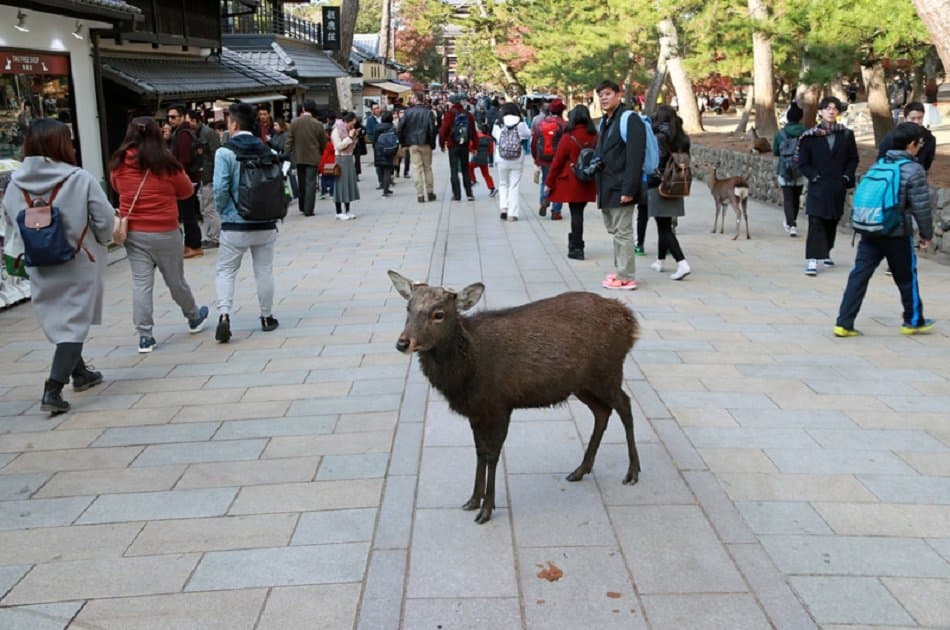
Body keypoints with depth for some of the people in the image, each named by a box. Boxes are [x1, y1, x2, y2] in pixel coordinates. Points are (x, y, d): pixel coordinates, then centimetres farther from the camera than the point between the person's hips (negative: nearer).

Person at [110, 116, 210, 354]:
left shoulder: (119, 164, -3)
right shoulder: (167, 163, -11)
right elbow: (186, 191, 2)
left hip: (133, 232, 2)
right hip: (164, 233, -2)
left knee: (141, 283, 4)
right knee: (175, 279, 14)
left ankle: (144, 335, 3)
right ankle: (194, 318, 35)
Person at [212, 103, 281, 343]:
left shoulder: (225, 152, -11)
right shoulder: (267, 150, 2)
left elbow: (220, 189, -17)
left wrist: (224, 212, 1)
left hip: (235, 225, -3)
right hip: (266, 224, 3)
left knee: (225, 271, 8)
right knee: (264, 271, 14)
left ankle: (224, 315, -9)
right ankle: (267, 317, 23)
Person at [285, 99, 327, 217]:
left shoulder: (294, 122, -5)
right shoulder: (318, 124, -10)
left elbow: (289, 140, -3)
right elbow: (323, 142, 0)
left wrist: (288, 154, 6)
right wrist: (320, 152, 18)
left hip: (298, 157, 3)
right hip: (312, 157, -3)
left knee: (301, 182, 17)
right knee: (310, 183, 0)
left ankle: (302, 206, 26)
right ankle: (308, 210, -4)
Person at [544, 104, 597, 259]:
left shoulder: (569, 137, -12)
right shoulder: (594, 137, 0)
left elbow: (557, 161, -9)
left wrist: (549, 183, -2)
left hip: (571, 182, -4)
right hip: (588, 184, 4)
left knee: (576, 213, 1)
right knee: (579, 212, 14)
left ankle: (577, 248, 3)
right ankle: (576, 243, 24)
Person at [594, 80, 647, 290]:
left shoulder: (630, 120, -11)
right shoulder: (604, 122, 17)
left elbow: (635, 157, -19)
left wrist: (629, 189, -24)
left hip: (620, 189, -9)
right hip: (606, 189, 9)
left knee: (622, 232, -6)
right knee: (615, 230, 16)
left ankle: (626, 277, -2)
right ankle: (620, 271, 26)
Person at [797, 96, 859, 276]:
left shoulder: (846, 135, 4)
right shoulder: (810, 136, -3)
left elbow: (853, 159, 11)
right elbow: (803, 163, 0)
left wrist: (846, 176, -1)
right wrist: (814, 176, -9)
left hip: (838, 188, 3)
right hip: (818, 188, -3)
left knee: (832, 222, 12)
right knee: (816, 223, -10)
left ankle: (826, 253, 30)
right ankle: (812, 260, -13)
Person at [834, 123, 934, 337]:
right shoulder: (914, 170, -9)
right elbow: (921, 207, -8)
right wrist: (926, 233, 4)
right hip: (897, 233, -5)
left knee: (859, 275, 3)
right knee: (907, 277, 13)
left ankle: (844, 323, -2)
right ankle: (914, 321, 28)